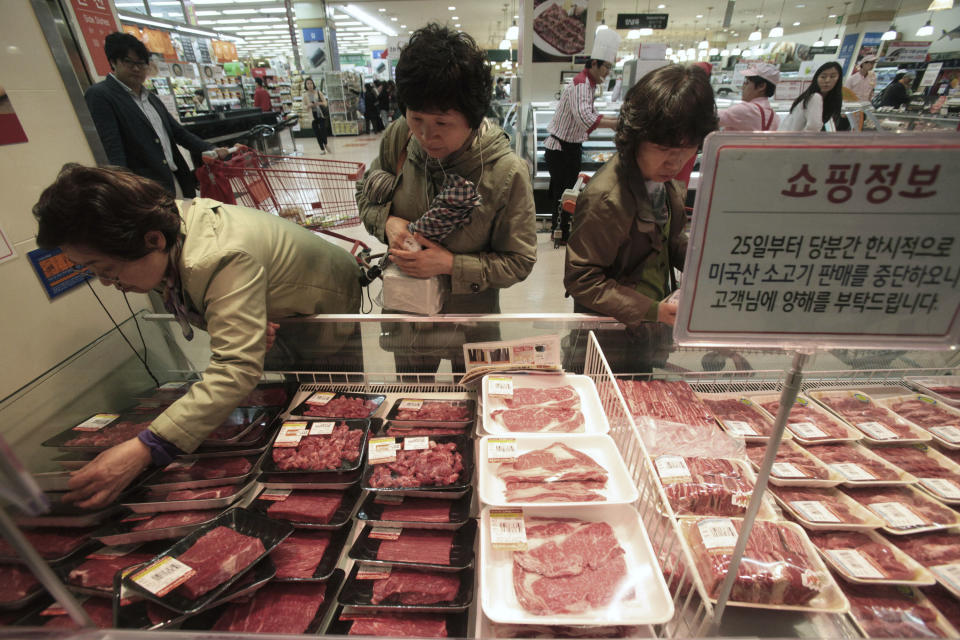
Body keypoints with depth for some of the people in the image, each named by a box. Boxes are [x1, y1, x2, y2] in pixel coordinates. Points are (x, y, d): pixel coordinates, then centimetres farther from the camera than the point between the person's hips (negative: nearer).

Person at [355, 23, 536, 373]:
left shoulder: (507, 172, -25)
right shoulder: (399, 137, -14)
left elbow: (519, 261, -17)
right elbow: (366, 192, 4)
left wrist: (450, 264, -28)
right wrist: (387, 221, -19)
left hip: (471, 317, -3)